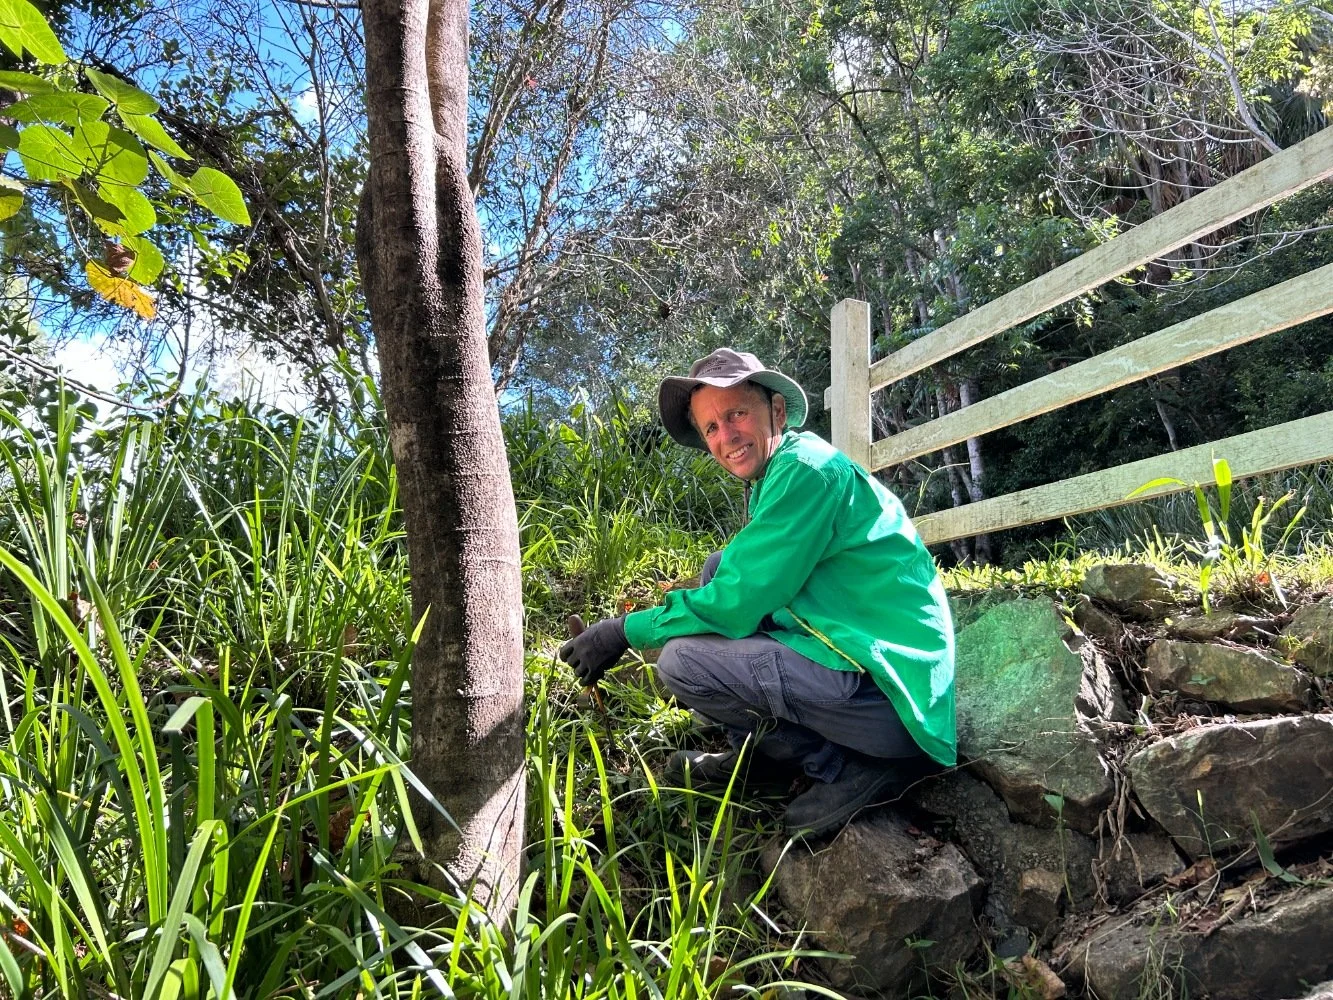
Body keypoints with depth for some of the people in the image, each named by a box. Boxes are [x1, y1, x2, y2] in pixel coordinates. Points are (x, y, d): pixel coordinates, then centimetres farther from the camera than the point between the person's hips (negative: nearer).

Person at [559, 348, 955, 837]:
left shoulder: (806, 470, -17)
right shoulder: (775, 476, 14)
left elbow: (735, 604, -18)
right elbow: (739, 584, 23)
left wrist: (626, 631, -8)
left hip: (889, 700, -10)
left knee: (681, 661, -17)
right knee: (719, 567, 12)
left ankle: (852, 768, -4)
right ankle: (757, 755, 16)